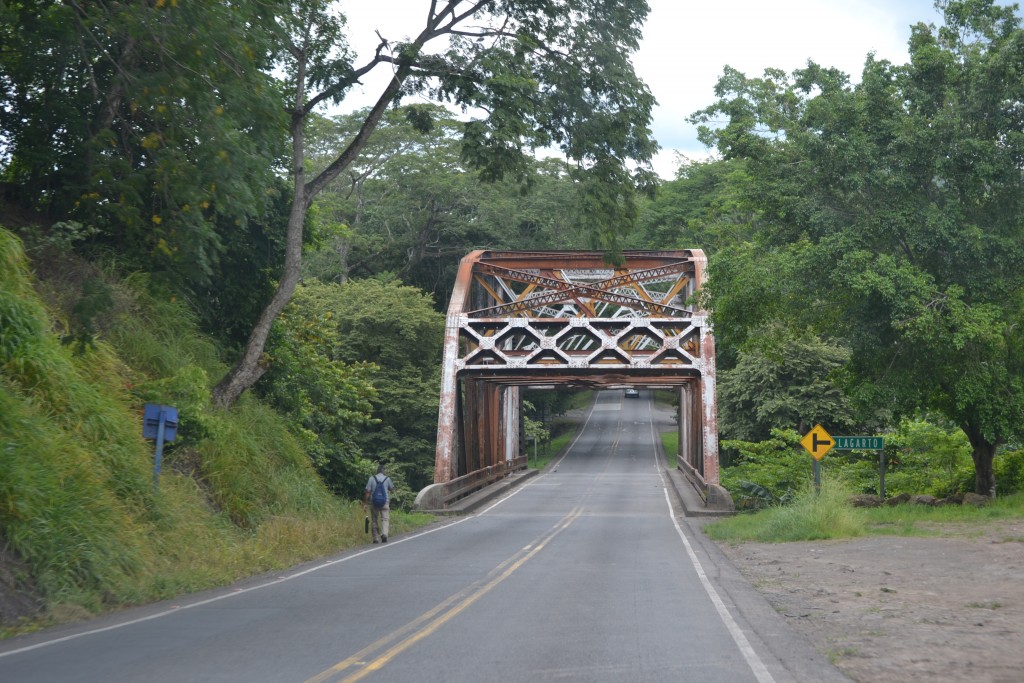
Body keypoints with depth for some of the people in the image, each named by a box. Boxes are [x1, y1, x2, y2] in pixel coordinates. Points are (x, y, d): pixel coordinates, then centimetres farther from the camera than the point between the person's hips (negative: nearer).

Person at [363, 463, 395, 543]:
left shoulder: (372, 479, -2)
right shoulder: (387, 479, 0)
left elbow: (368, 492, -4)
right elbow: (392, 489, 14)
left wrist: (365, 503, -1)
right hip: (385, 503, 0)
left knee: (374, 521, 9)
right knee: (385, 519, 0)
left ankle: (376, 538, 7)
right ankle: (384, 533, -24)